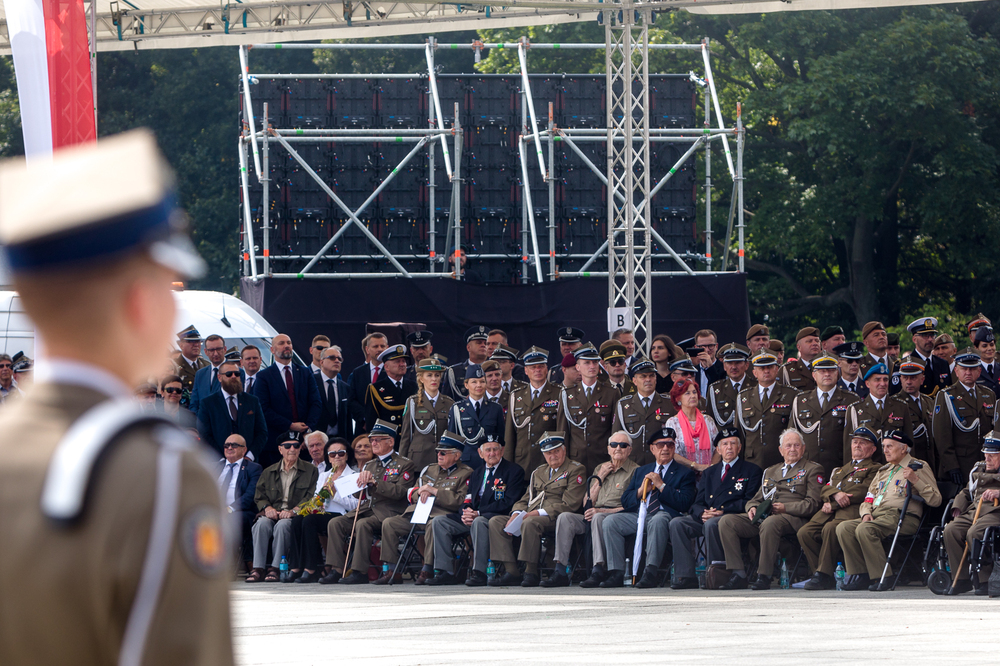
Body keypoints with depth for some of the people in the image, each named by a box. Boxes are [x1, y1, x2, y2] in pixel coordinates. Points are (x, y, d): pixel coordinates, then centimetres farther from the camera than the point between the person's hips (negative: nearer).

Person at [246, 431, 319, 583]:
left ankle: (275, 569, -34)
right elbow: (259, 496, 16)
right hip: (272, 515, 3)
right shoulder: (268, 472, 20)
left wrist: (293, 511, -17)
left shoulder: (311, 471, 10)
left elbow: (311, 498, -1)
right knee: (262, 523, -32)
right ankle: (257, 569, -35)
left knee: (282, 525, -37)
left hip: (295, 516, -3)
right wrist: (267, 508, -7)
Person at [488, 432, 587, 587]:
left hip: (554, 518, -8)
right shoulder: (538, 472, 24)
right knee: (495, 522, -11)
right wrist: (516, 515, -2)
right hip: (530, 515, 8)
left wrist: (537, 513, -18)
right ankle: (511, 572, -19)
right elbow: (525, 499, 23)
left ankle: (531, 573, -31)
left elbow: (569, 504, -10)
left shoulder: (576, 470, 0)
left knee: (530, 523, -38)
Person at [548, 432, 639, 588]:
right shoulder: (600, 468, 23)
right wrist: (600, 478, 8)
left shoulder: (635, 471, 4)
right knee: (565, 517, -20)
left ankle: (598, 572, -44)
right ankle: (560, 572, -27)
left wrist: (601, 511, -15)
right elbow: (586, 503, 18)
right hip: (594, 515, 6)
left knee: (598, 518, -38)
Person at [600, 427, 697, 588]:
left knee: (657, 520, -40)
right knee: (610, 521, -20)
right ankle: (616, 573, -23)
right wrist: (641, 490, 0)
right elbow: (625, 501, 19)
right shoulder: (641, 472, 27)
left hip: (665, 515, -5)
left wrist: (661, 485, -6)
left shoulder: (684, 473, 12)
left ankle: (651, 572, -42)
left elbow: (684, 504, -4)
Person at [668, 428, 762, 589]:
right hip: (707, 518, 5)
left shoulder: (751, 471, 11)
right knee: (677, 523, -20)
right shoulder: (709, 473, 25)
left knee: (712, 524, -38)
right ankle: (685, 576, -25)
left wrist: (722, 511, -15)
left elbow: (749, 502, -3)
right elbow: (698, 503, 16)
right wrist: (702, 513, -10)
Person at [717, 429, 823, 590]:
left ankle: (764, 576, -36)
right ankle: (737, 574, -21)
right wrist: (752, 508, 2)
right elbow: (756, 499, 28)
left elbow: (812, 504, -1)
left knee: (770, 523, -41)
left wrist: (785, 507, -14)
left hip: (792, 518, -6)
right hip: (762, 516, 6)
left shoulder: (812, 470, 11)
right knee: (726, 521, -16)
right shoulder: (770, 471, 30)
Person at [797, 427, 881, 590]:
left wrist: (833, 504, -6)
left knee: (830, 528, -37)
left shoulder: (874, 469, 12)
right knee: (804, 532, -20)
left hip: (852, 511, -6)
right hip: (830, 512, 6)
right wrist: (835, 494, -6)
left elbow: (862, 492, -3)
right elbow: (824, 490, 19)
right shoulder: (840, 470, 35)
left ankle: (824, 575, -32)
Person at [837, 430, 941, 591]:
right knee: (843, 528, -17)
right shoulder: (883, 471, 29)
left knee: (865, 529, -33)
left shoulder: (919, 467, 6)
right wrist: (866, 513, 5)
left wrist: (915, 480, -15)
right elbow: (869, 497, 28)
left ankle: (883, 576, -27)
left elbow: (935, 500, -4)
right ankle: (860, 574, -15)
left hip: (901, 516, -7)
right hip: (876, 516, 7)